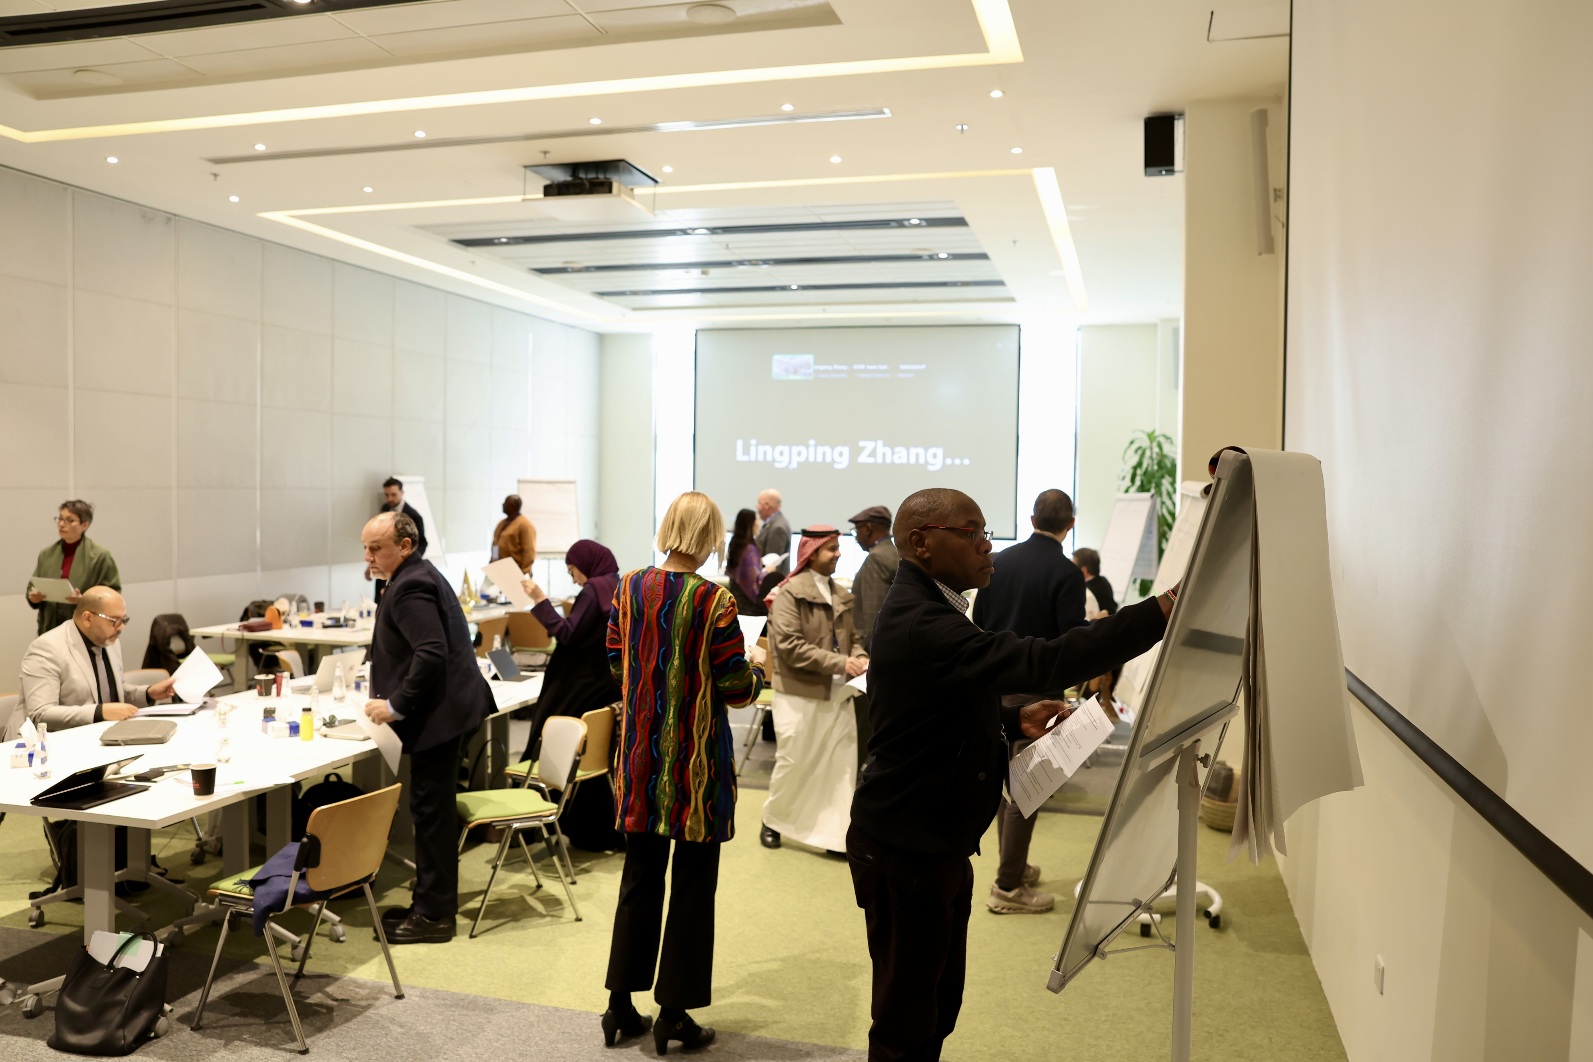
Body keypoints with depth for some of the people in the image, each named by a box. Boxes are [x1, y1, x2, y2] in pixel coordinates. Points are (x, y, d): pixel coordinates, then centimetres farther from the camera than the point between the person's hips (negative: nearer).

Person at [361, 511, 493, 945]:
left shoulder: (410, 587, -18)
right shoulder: (418, 575, 15)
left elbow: (431, 653, -28)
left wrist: (396, 706, -20)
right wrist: (393, 697, 17)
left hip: (439, 714, -11)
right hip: (445, 709, 11)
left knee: (431, 812, -2)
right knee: (434, 810, 17)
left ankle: (433, 916, 8)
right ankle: (433, 902, 28)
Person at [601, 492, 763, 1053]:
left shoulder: (629, 587, -2)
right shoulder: (714, 601, -17)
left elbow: (615, 660, 9)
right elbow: (736, 690, -13)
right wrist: (761, 671, 8)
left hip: (641, 750, 5)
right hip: (695, 758, -5)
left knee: (639, 874, 17)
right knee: (693, 882, 9)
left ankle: (621, 1006, 26)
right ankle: (673, 1014, 18)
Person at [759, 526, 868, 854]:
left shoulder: (841, 595, 11)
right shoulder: (790, 592, -11)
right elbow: (789, 645, -18)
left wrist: (859, 658, -5)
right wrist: (839, 663, -20)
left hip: (837, 694, 6)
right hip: (801, 693, -6)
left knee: (843, 765, 4)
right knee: (792, 764, 6)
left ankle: (836, 834, 13)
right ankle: (773, 820, 28)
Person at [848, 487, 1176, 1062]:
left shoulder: (925, 610, 9)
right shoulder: (922, 626, -28)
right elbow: (1046, 662, -36)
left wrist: (1014, 718, 3)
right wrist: (1160, 612, -34)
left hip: (936, 842, 10)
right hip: (907, 852, -10)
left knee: (939, 1005, 22)